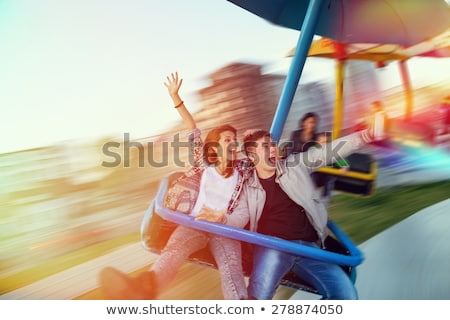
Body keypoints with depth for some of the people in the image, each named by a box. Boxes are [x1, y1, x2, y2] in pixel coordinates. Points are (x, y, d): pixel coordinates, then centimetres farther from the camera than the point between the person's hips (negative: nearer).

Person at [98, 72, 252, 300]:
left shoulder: (243, 172, 12)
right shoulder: (206, 166, 13)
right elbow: (194, 131, 9)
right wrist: (175, 97, 7)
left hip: (225, 228, 0)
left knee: (231, 269, -31)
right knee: (174, 249, -33)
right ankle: (145, 286, -60)